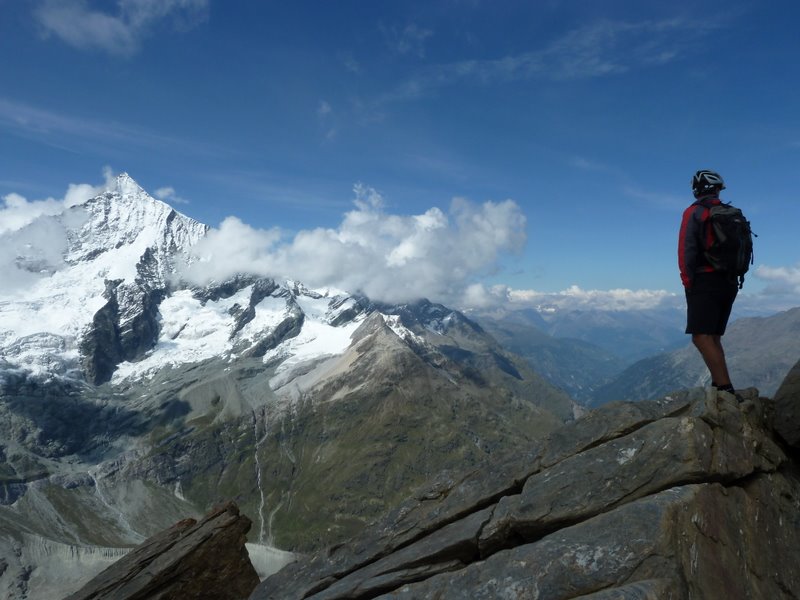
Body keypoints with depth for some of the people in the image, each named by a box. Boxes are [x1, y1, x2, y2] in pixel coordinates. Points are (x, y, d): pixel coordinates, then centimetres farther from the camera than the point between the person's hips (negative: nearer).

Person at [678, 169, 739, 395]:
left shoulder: (694, 212, -4)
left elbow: (686, 249, -13)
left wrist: (687, 281, -9)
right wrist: (732, 276, 18)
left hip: (705, 282, -8)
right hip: (730, 283, 8)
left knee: (702, 337, -13)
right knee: (713, 338, 13)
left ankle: (726, 389, -21)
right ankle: (719, 385, 13)